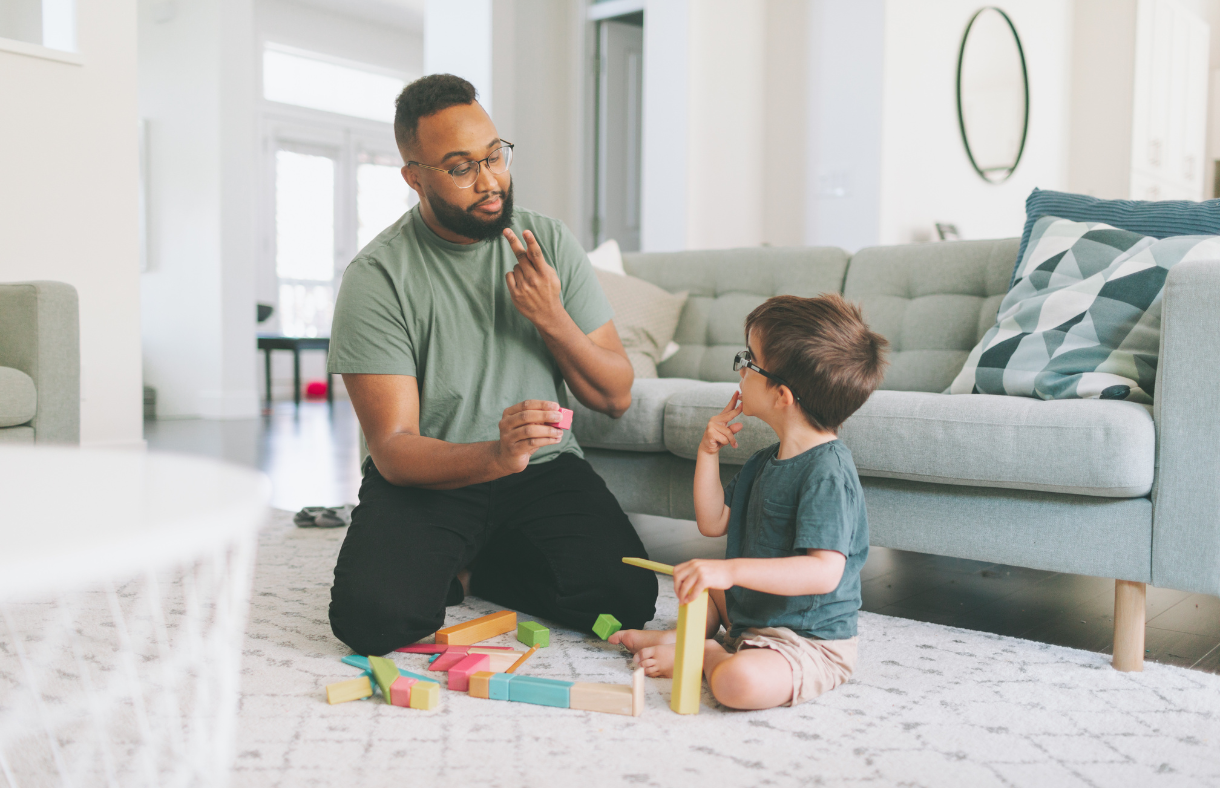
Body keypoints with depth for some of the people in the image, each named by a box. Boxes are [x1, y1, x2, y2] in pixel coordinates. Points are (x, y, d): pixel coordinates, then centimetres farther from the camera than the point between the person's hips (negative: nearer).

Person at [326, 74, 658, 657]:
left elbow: (616, 397, 1)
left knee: (626, 598, -20)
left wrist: (553, 320, -17)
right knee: (372, 616, -28)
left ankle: (467, 567, 7)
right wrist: (495, 455, -38)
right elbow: (393, 450, -18)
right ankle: (444, 569, 8)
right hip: (428, 478, -3)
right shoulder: (376, 277, -12)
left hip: (544, 470, 3)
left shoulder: (550, 243, -1)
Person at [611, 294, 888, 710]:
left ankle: (709, 657, -6)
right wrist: (708, 452, 1)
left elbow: (824, 572, -33)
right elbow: (713, 522, 11)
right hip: (752, 613, 9)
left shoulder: (827, 471, -25)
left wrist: (732, 570, -39)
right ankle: (684, 634, 7)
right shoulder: (766, 461, 6)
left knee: (739, 681, -35)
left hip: (811, 642, -9)